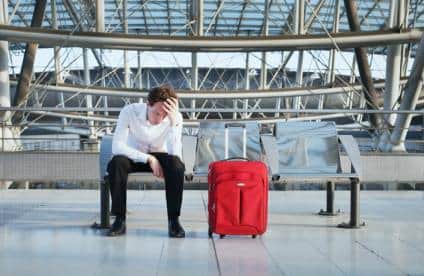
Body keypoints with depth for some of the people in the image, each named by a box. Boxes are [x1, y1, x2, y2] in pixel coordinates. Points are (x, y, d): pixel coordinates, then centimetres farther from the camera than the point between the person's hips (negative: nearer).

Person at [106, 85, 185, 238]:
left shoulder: (176, 117, -21)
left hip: (159, 156, 0)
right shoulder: (130, 111, -24)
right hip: (134, 155, 0)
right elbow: (117, 147, -27)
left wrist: (174, 122, -40)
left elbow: (175, 154, -31)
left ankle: (174, 220, -23)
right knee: (117, 162, -34)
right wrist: (148, 159, -32)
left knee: (176, 164, -34)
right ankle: (120, 220, -23)